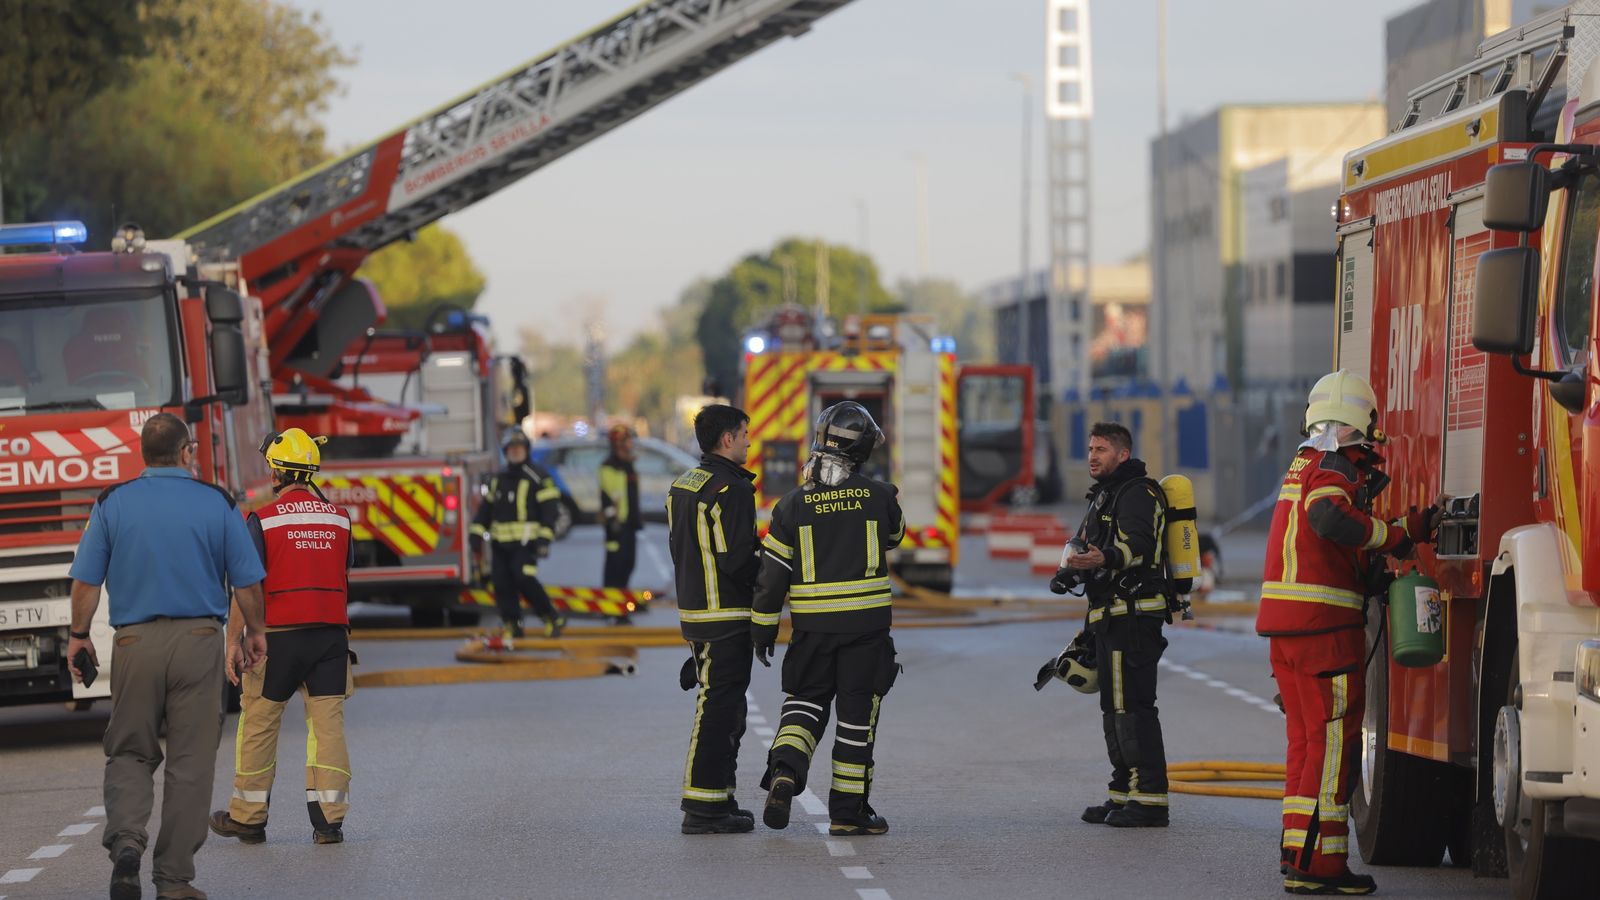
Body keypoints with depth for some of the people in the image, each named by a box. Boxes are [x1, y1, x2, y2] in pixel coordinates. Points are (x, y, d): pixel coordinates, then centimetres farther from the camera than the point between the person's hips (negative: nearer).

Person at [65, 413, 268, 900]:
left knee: (129, 752, 13)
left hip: (135, 641, 1)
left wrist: (78, 635, 14)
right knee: (190, 762, 4)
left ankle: (125, 836, -14)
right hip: (199, 641, -1)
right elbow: (247, 582, 2)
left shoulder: (113, 503, 1)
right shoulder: (217, 504, 0)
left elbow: (86, 580, 1)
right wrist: (255, 633, 17)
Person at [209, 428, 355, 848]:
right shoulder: (338, 518, 8)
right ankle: (329, 819, -2)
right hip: (331, 632, 4)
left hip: (280, 635, -4)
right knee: (327, 722, 3)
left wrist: (232, 642, -7)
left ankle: (248, 816, 13)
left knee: (258, 722, 7)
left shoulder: (264, 520, -6)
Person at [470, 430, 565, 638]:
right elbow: (486, 508, 20)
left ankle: (552, 618, -6)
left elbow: (548, 510, -7)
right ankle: (512, 625, 8)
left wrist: (544, 539, -15)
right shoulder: (497, 480, 16)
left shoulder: (538, 478, -3)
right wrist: (477, 533, 10)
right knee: (502, 583, 0)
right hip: (500, 542, 6)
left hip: (525, 542, -6)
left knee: (523, 579, -18)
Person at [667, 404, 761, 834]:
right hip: (726, 615, -10)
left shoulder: (683, 485, 13)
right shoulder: (732, 489, -17)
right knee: (718, 710, -6)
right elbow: (737, 560, -21)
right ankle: (703, 806, -6)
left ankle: (719, 798, 24)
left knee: (724, 709, 18)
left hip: (693, 609, 10)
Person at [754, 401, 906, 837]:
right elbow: (893, 536, 19)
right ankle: (848, 809, 9)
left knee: (805, 703, 14)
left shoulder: (795, 504, -4)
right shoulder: (878, 497, -4)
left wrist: (763, 630, 7)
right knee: (857, 713, 6)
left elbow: (773, 572, -2)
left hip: (812, 625, 1)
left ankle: (784, 773, -10)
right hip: (867, 622, -1)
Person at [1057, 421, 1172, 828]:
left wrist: (1104, 558, -44)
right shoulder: (1105, 496, 23)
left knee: (1133, 707, -13)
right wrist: (1072, 571, 17)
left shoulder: (1137, 493, -11)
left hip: (1133, 617, -11)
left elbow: (1138, 543, -27)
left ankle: (1150, 799, -15)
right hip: (1112, 621, 11)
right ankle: (1124, 794, 19)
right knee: (1115, 707, 14)